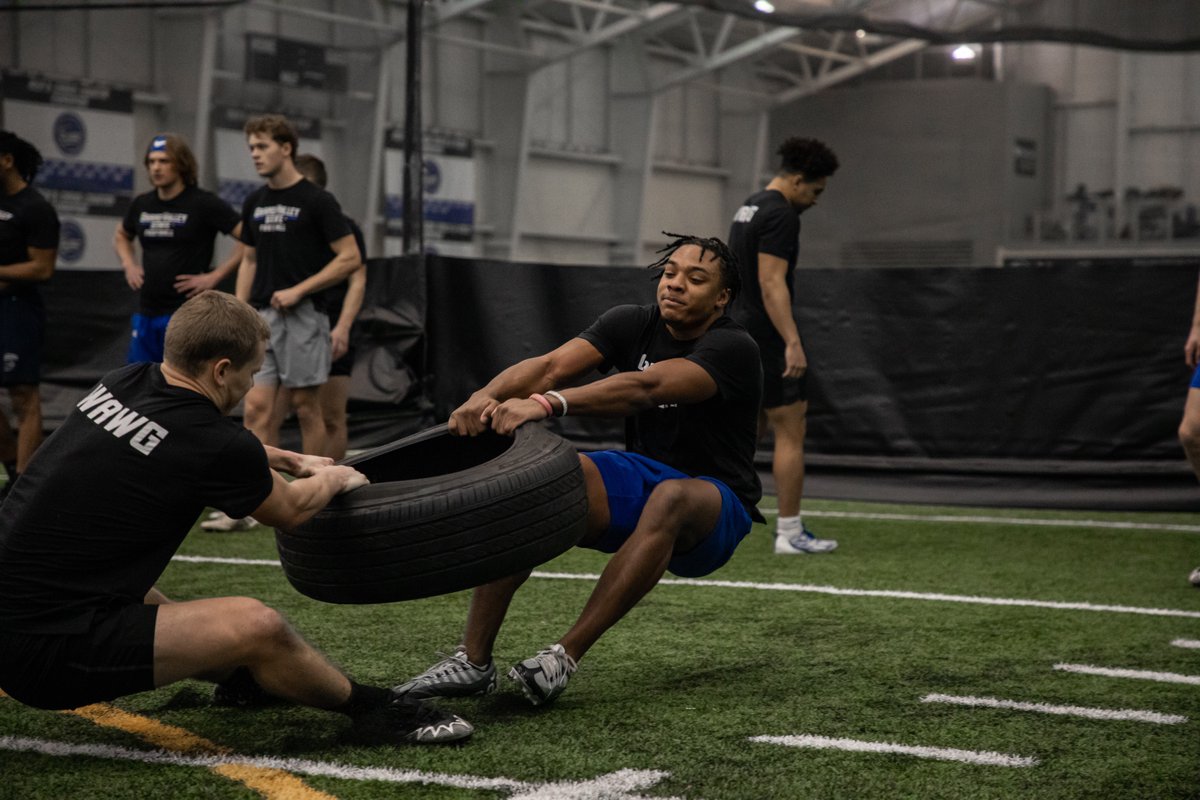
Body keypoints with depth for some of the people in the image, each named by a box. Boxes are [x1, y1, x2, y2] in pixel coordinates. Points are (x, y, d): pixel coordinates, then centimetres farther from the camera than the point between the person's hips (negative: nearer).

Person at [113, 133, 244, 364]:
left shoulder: (204, 204, -9)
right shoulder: (142, 204, 9)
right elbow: (121, 236, 31)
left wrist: (216, 275, -15)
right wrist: (128, 264, 12)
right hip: (147, 313, 6)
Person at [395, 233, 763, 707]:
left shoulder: (732, 348, -17)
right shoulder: (633, 324, 0)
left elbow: (645, 387, -35)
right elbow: (553, 365, -17)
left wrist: (548, 403, -50)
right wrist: (487, 396, -39)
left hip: (714, 511, -4)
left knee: (670, 496, -41)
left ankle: (564, 657, -38)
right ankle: (474, 660, -26)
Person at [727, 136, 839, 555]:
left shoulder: (749, 206, 17)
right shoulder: (781, 215, -14)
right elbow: (772, 283, -23)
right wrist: (793, 343, -27)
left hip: (739, 334, 10)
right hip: (767, 337, -10)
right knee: (791, 431, -2)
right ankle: (790, 532, 2)